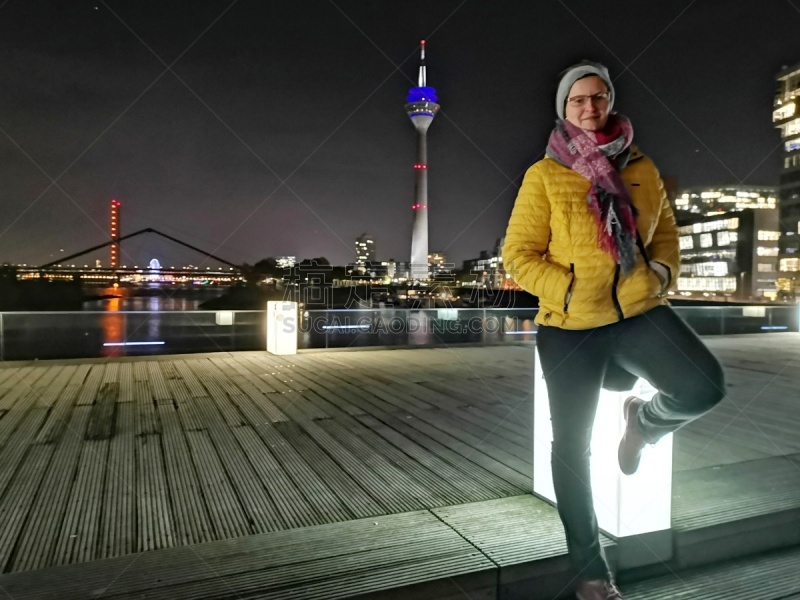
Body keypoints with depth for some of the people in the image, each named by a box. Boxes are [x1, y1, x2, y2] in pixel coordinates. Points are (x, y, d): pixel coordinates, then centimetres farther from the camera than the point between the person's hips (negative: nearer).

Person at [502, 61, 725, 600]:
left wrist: (663, 271, 1)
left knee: (705, 387, -23)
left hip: (640, 311, 3)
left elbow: (665, 230, 20)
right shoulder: (544, 175, -2)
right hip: (569, 325, -2)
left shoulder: (643, 168, 9)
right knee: (571, 445, 6)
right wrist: (569, 290, -16)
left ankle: (644, 420, 16)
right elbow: (519, 256, -4)